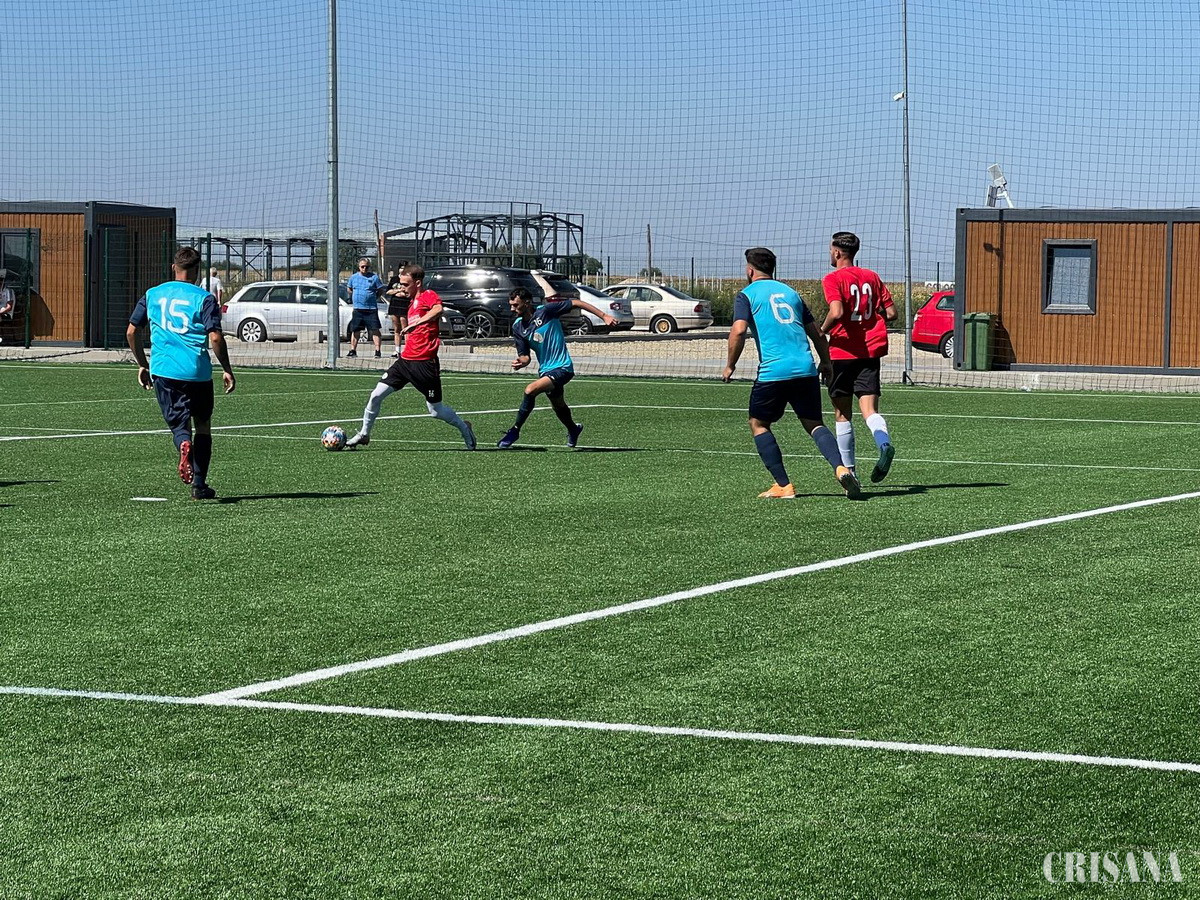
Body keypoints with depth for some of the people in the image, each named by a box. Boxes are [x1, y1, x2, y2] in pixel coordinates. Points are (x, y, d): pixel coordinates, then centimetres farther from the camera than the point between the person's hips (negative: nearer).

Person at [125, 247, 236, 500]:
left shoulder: (152, 295, 9)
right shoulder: (204, 298, -3)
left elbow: (131, 332, 11)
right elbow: (215, 338, -11)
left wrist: (142, 365, 23)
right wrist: (227, 370, 0)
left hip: (163, 371, 2)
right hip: (198, 372, -2)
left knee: (179, 424, 4)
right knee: (203, 426, 15)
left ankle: (184, 446, -32)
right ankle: (199, 484, 13)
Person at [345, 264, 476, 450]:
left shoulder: (429, 296, -10)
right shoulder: (413, 301, 17)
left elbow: (438, 310, -34)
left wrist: (417, 322, -38)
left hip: (425, 363, -8)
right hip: (406, 359, 8)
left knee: (435, 410, 1)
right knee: (376, 395, -1)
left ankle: (464, 428, 26)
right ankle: (364, 435, 13)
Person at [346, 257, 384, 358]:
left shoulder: (374, 277, -1)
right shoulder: (353, 277, 9)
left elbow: (381, 290, 4)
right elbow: (350, 290, 22)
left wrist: (373, 298, 0)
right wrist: (354, 298, 11)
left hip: (371, 309, -4)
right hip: (357, 309, 4)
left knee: (374, 331, -6)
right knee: (354, 331, 7)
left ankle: (378, 351, -4)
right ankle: (353, 350, 15)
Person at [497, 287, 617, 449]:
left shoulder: (545, 311, -16)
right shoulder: (517, 326, 1)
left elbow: (576, 303, -13)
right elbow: (525, 356, 4)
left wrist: (604, 316, -17)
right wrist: (521, 362, -22)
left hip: (562, 368, -7)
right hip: (545, 370, 7)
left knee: (531, 390, -27)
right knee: (558, 406, 25)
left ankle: (515, 430, -16)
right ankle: (573, 429, 55)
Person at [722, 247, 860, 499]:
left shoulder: (747, 295, 5)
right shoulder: (790, 292, 21)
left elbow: (739, 330, -11)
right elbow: (816, 333, 23)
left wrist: (730, 365, 0)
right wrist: (825, 362, 36)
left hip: (773, 372, -4)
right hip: (806, 370, 4)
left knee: (758, 424, 14)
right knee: (814, 424, 9)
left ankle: (783, 485, 5)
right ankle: (840, 467, -18)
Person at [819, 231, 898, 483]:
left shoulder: (833, 279, -6)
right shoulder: (872, 277, 11)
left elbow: (837, 312, -22)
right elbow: (891, 313, 8)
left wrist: (823, 330, -4)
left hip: (843, 352, -4)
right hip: (871, 350, 4)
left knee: (842, 413, 8)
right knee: (869, 409, -3)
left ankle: (847, 468, 9)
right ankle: (884, 443, -32)